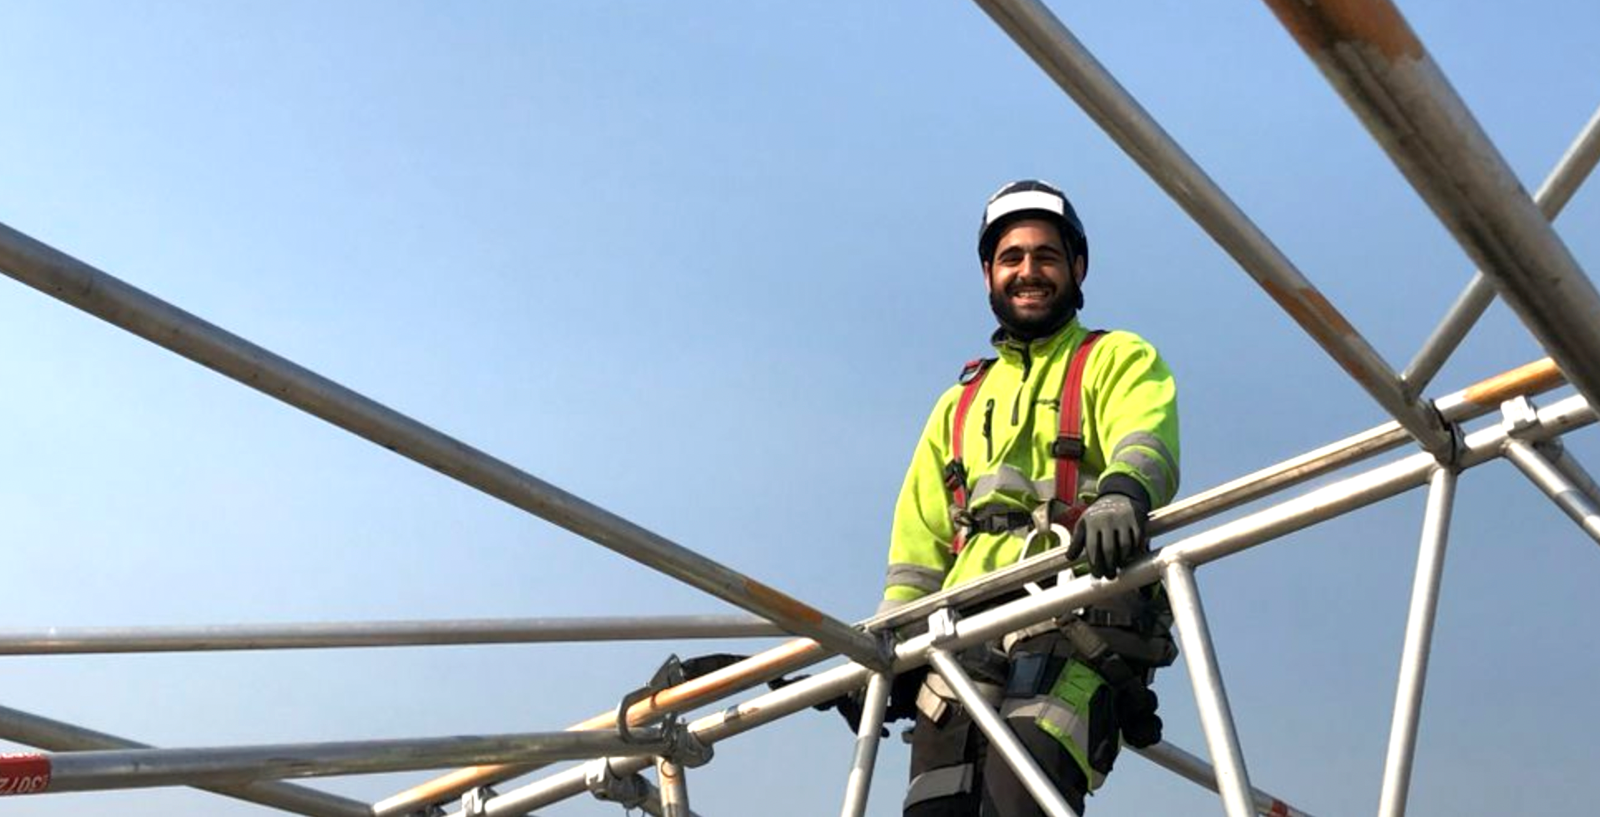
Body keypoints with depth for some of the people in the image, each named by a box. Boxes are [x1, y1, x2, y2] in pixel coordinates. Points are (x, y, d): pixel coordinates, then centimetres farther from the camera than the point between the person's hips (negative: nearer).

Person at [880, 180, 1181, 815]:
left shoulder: (1119, 359, 16)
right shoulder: (960, 403, 32)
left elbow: (1144, 440, -8)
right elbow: (920, 538, 26)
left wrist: (1120, 496, -32)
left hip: (1075, 625, -5)